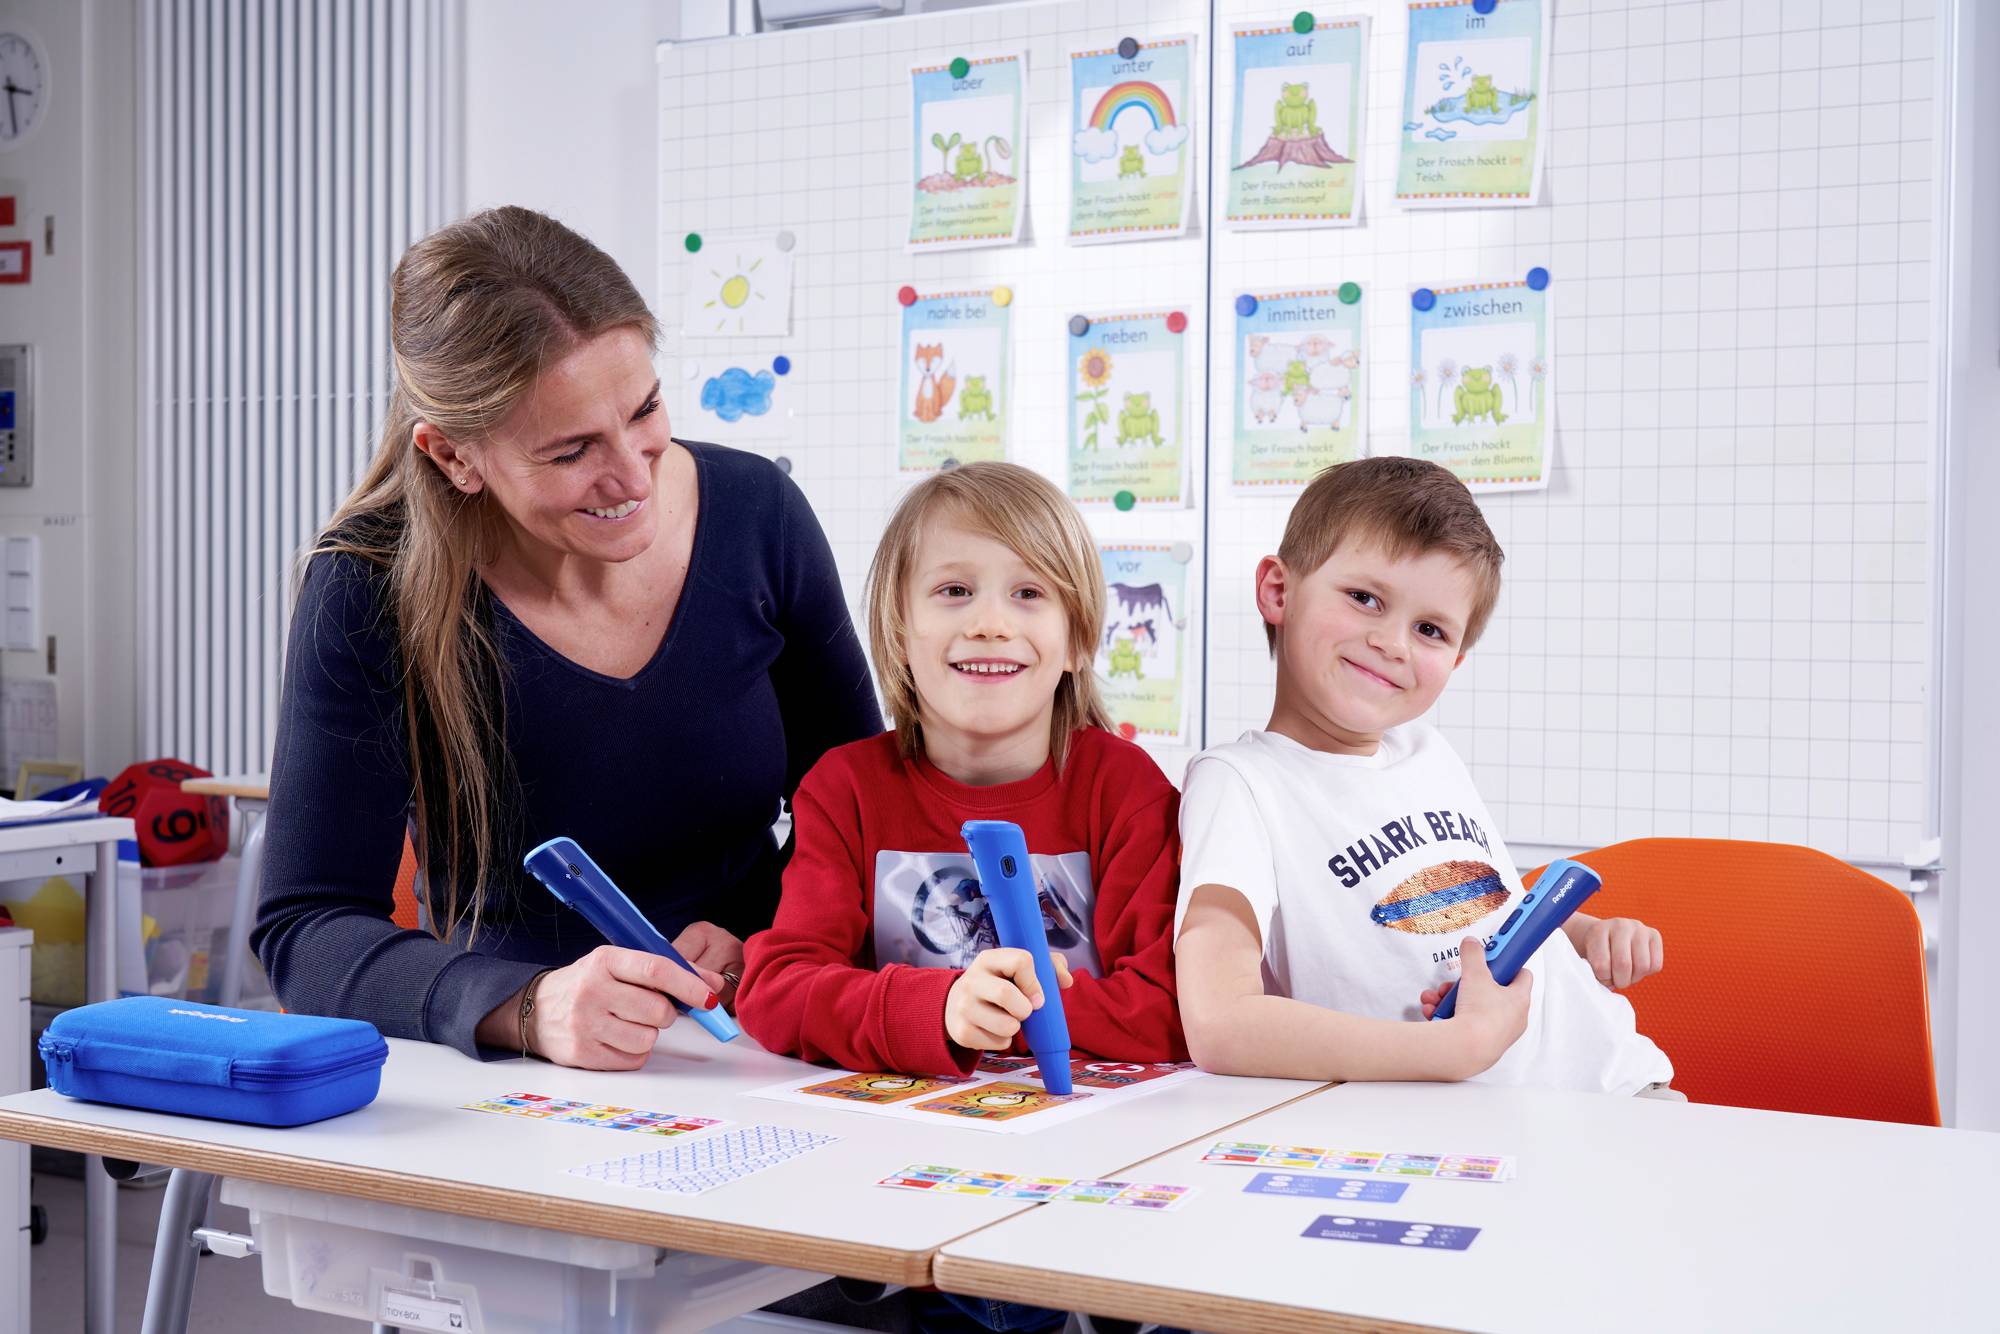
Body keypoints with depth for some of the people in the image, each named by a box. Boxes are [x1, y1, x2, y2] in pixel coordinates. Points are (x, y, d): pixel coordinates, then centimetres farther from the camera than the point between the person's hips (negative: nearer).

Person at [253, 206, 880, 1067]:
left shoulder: (755, 515, -5)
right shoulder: (372, 589, -13)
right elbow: (305, 929, -16)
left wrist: (757, 942, -12)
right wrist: (526, 1010, -33)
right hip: (513, 1094, 0)